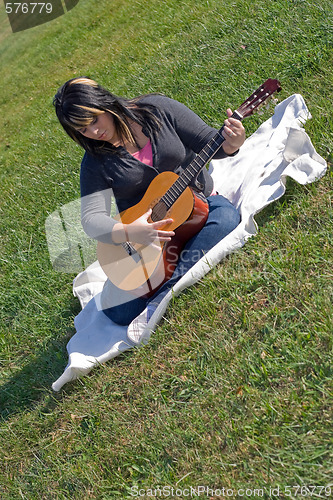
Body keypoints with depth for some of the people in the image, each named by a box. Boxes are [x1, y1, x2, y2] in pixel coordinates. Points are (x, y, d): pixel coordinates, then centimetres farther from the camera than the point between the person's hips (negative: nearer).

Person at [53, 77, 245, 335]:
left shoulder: (158, 109, -5)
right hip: (143, 229, 0)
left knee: (226, 216, -37)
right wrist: (128, 232, -34)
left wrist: (230, 144, -29)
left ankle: (156, 307, -35)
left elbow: (208, 141, -5)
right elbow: (92, 218, -13)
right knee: (118, 312, -19)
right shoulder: (96, 160, -5)